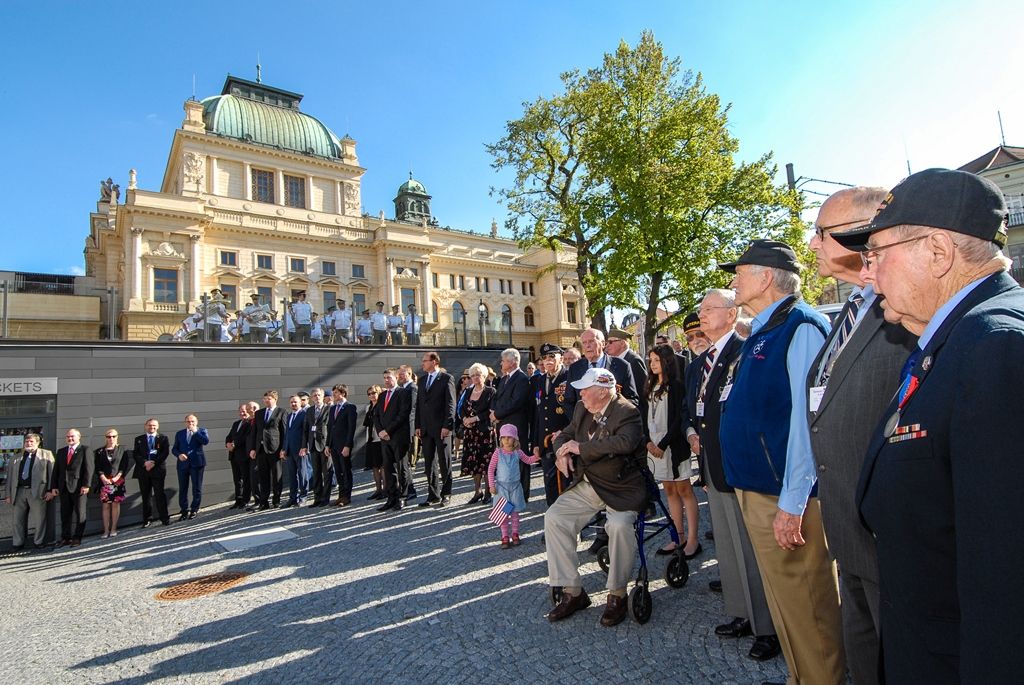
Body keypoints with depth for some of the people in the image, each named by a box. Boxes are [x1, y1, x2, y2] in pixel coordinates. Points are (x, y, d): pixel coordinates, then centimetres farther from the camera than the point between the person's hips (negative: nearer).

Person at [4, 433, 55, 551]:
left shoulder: (46, 454, 5)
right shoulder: (15, 457, 15)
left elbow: (52, 473, -1)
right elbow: (9, 477, 15)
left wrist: (50, 490, -9)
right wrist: (8, 494, 7)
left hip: (37, 492, -4)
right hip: (19, 491, 4)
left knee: (39, 518, 0)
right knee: (18, 520, 9)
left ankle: (38, 542, 11)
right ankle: (18, 544, 19)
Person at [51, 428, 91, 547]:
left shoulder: (85, 450, 0)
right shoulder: (61, 451, 16)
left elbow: (88, 468, -7)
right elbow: (56, 470, 14)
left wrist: (86, 485, -14)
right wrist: (54, 486, 6)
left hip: (78, 487, -5)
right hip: (63, 487, 5)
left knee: (79, 513, 0)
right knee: (65, 514, 8)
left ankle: (77, 538, 5)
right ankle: (65, 537, 15)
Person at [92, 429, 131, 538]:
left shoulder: (122, 450, 7)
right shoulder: (99, 452, 9)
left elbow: (125, 465, 2)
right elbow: (97, 467, 4)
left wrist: (117, 477, -9)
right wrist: (103, 478, -10)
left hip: (118, 481, -1)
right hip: (104, 481, 1)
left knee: (115, 504, 1)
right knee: (105, 505, 0)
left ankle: (113, 529, 7)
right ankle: (106, 530, 5)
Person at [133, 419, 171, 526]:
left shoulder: (163, 438, 7)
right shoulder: (139, 439, 13)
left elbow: (165, 453, -4)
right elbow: (135, 454, 3)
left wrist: (154, 464, -14)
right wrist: (144, 463, -13)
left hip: (158, 469, -2)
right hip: (143, 470, 2)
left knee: (160, 494, -2)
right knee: (146, 496, 6)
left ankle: (164, 518, 3)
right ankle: (147, 519, 14)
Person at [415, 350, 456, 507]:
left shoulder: (446, 379, -5)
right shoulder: (422, 380, 14)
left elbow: (450, 404, -10)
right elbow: (418, 404, 15)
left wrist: (447, 425, -16)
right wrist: (418, 426, 9)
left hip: (441, 428, -6)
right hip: (426, 428, 6)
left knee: (444, 462, 3)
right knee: (429, 463, 10)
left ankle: (446, 494, 13)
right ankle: (433, 495, 19)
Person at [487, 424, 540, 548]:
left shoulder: (518, 452, -2)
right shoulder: (498, 452, -8)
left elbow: (528, 460, 15)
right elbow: (491, 469, -5)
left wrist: (536, 456, -4)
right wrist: (491, 485, -9)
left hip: (515, 486, 2)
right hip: (501, 486, -2)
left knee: (515, 512, 9)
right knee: (503, 512, 5)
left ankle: (515, 535, 23)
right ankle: (505, 537, 14)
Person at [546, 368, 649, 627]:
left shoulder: (627, 412, -16)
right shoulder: (582, 409, 6)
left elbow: (625, 442, -35)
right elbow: (566, 434, 17)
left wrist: (580, 447, -27)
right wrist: (562, 452, -8)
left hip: (621, 488, -6)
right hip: (586, 485, 7)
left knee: (619, 525, -32)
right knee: (553, 518, -9)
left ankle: (617, 595, -6)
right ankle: (572, 592, 3)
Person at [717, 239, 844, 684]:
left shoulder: (801, 327, -17)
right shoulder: (762, 332, 12)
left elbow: (808, 418, -23)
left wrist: (792, 502, -23)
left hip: (785, 497, -10)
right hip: (755, 490, 10)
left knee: (806, 609, 7)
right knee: (782, 601, 23)